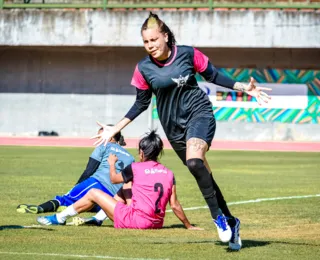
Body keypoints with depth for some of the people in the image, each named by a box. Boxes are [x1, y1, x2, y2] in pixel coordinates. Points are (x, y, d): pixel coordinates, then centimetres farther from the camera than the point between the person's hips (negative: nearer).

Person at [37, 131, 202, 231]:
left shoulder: (135, 168, -9)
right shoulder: (169, 174, 1)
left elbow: (114, 179, 10)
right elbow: (175, 206, 0)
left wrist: (112, 163, 29)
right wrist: (188, 226, 10)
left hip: (135, 220, -6)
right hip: (156, 223, 6)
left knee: (93, 193, 9)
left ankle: (59, 219, 22)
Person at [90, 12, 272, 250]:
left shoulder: (187, 53, -8)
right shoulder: (144, 68, -3)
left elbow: (213, 76, 5)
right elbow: (141, 103, 8)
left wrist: (245, 88, -1)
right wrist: (115, 129, 4)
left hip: (199, 112, -3)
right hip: (174, 125, 3)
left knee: (194, 160, -30)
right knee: (203, 175, 5)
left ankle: (218, 217, -19)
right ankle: (229, 222, 19)